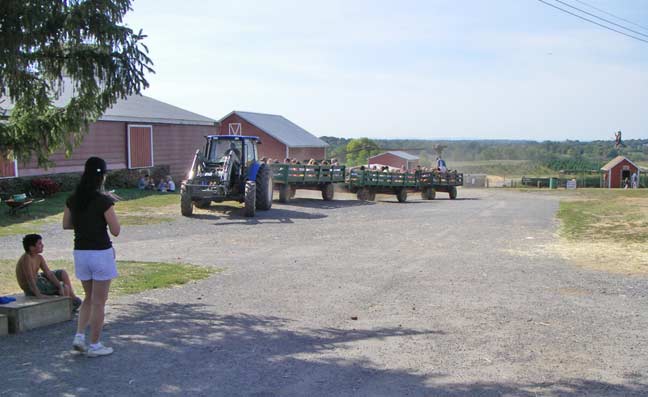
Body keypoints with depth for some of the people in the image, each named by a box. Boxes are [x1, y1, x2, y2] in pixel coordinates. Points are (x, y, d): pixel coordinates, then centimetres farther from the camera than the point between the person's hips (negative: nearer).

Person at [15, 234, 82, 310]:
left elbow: (49, 273, -5)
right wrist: (38, 294, -41)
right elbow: (29, 278, -34)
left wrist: (60, 286, -15)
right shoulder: (26, 259, -27)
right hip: (31, 289, -9)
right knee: (65, 287, -9)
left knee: (62, 273, 11)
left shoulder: (39, 258, -2)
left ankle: (72, 297, 15)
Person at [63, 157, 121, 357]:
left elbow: (66, 224, 12)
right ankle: (94, 345, 12)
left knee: (89, 298, 22)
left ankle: (79, 337, 12)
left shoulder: (73, 199, 2)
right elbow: (116, 231, -12)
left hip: (80, 252, 6)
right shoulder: (103, 200, -16)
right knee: (99, 302, 5)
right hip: (101, 253, -6)